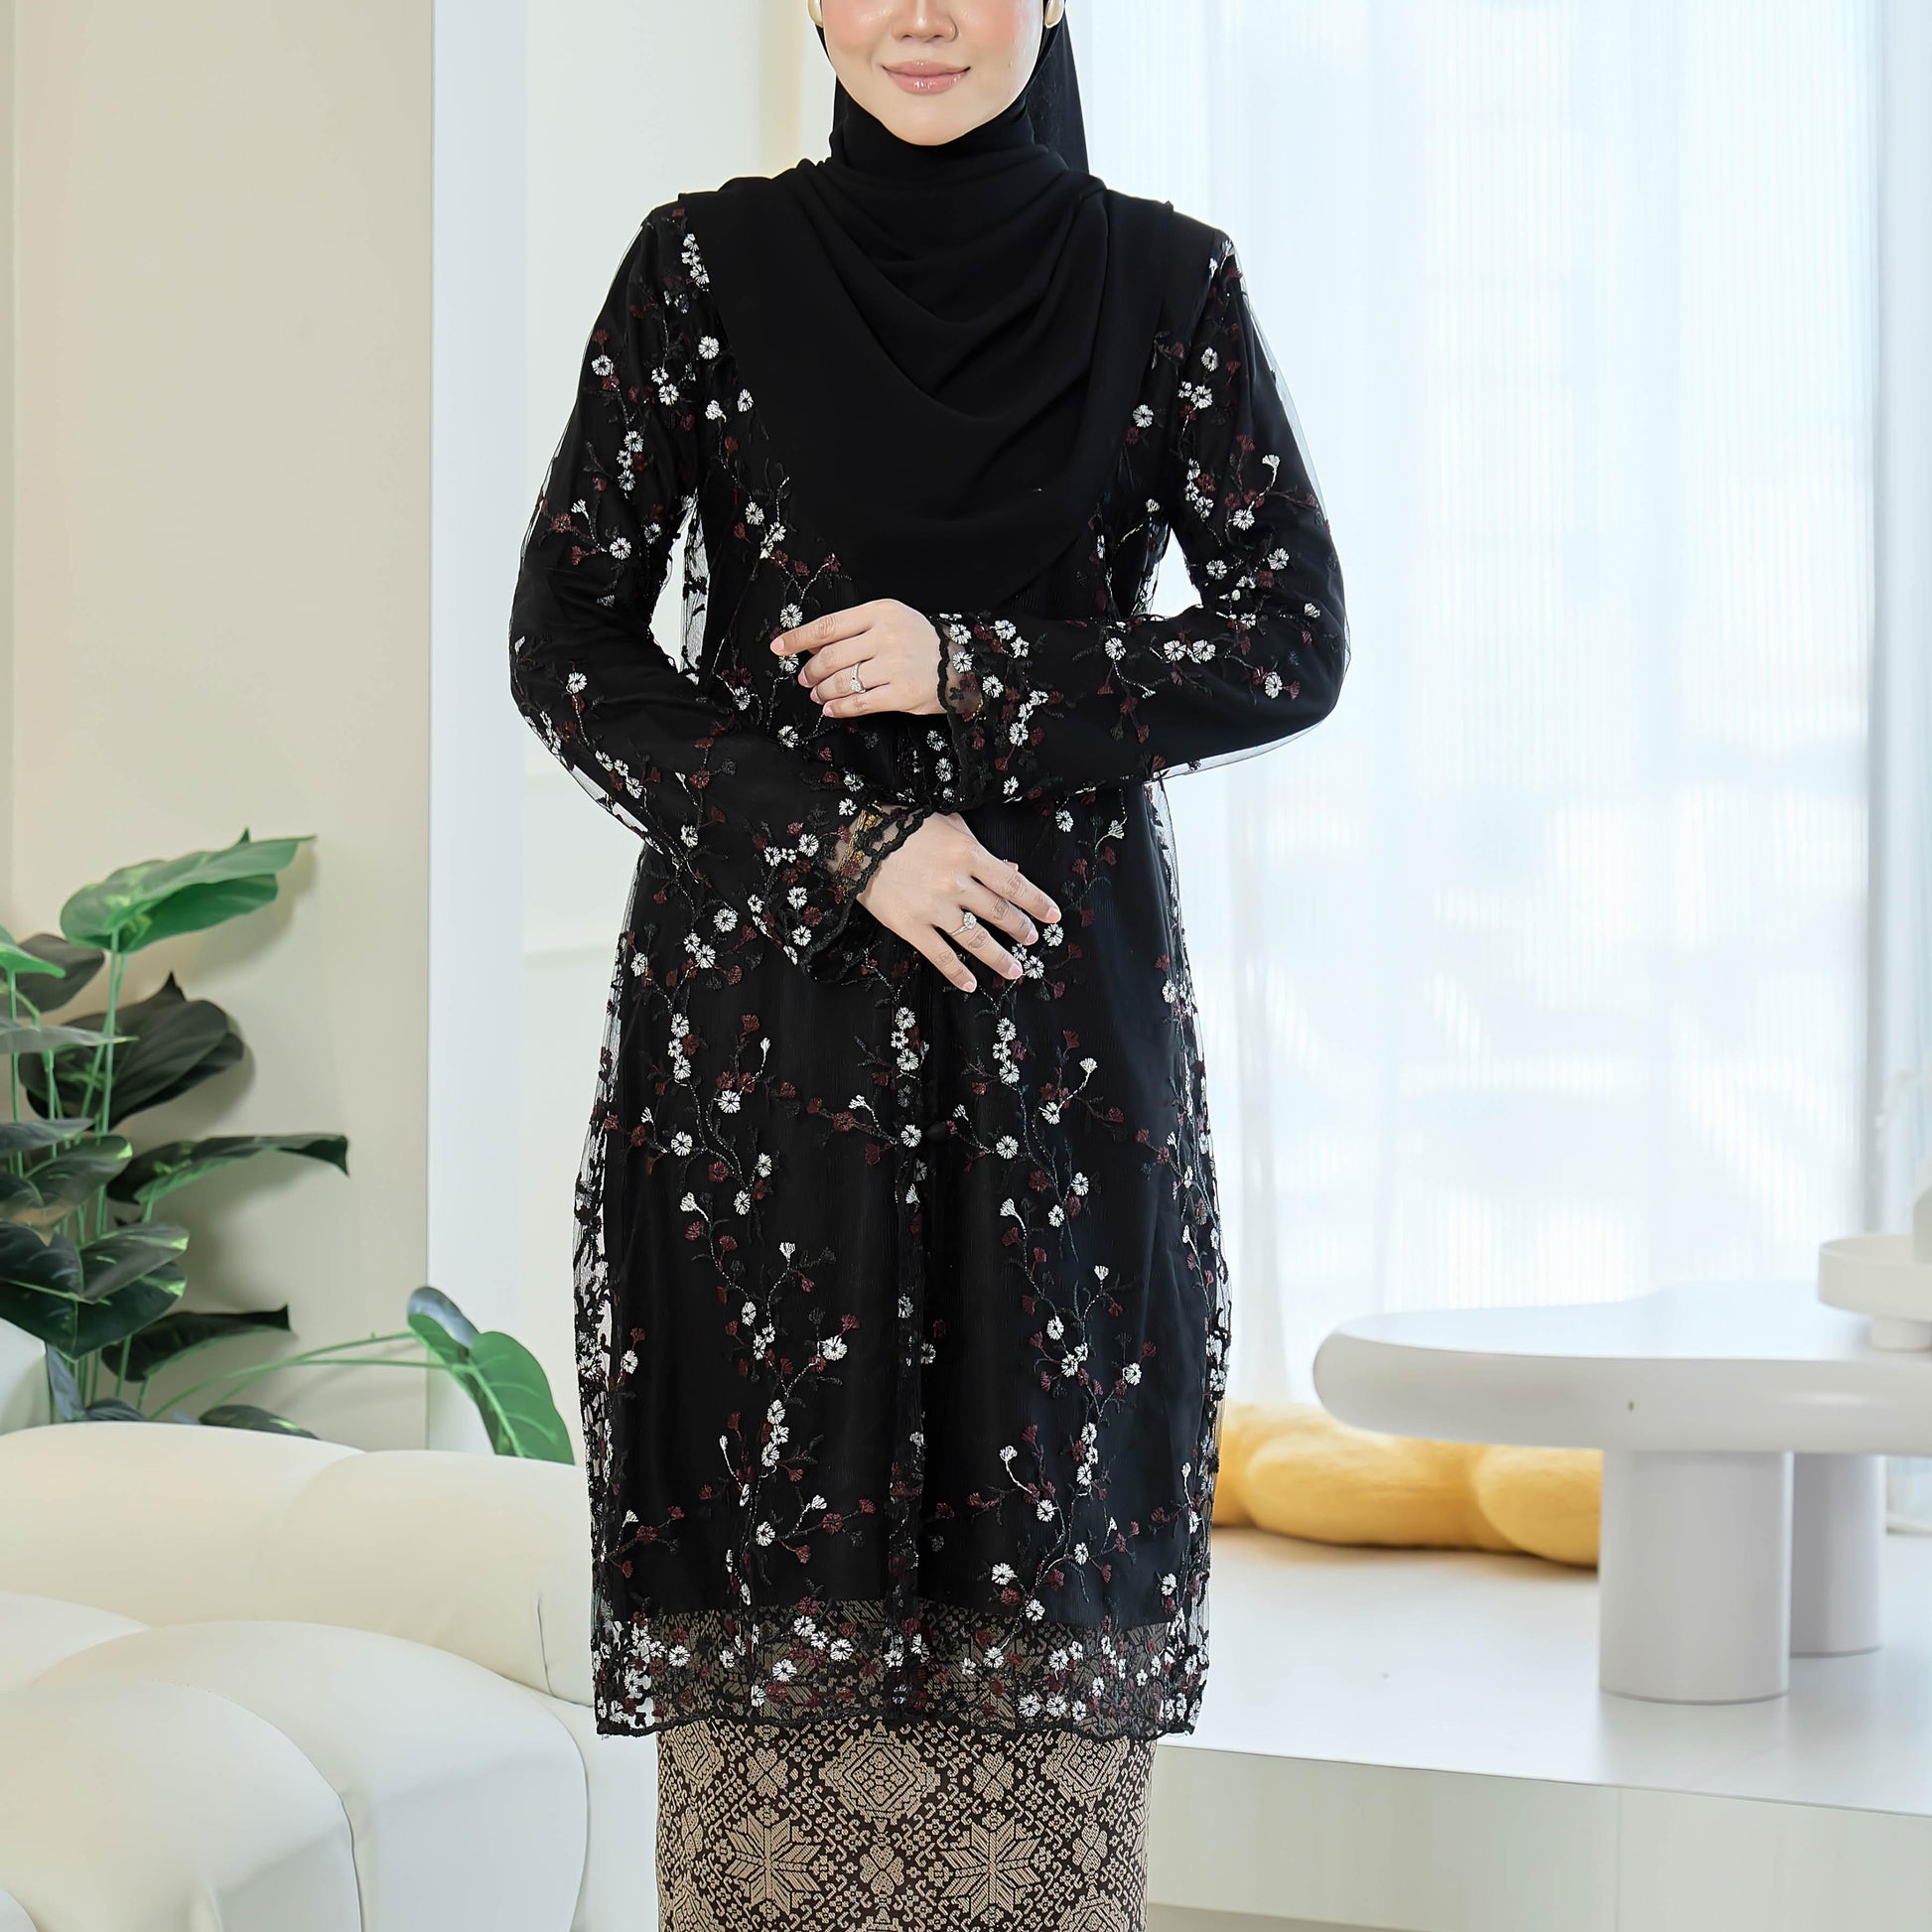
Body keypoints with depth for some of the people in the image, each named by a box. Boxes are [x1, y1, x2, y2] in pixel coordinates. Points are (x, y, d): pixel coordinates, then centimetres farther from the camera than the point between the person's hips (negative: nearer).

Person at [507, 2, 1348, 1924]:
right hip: (757, 1014, 0)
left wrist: (975, 674, -10)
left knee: (1042, 1631, 1)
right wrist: (844, 838, -10)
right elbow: (562, 644, 1)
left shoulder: (1162, 282, 4)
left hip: (1059, 1021, 1)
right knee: (771, 1584, -1)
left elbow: (1296, 640, 2)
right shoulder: (708, 266, 3)